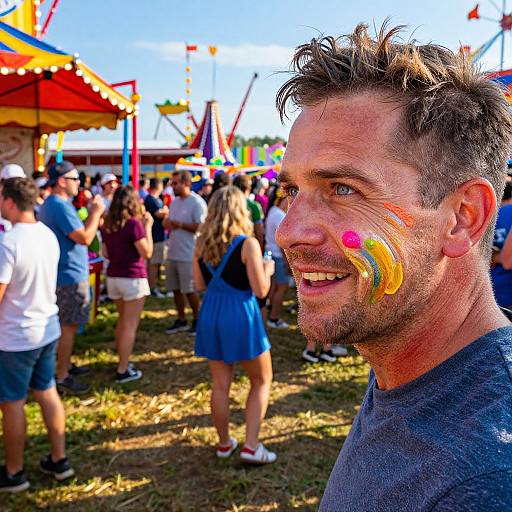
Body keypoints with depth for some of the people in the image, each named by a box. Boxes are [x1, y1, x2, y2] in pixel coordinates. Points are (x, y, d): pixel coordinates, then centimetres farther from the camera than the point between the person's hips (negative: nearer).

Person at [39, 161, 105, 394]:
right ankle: (62, 378, 4)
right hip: (70, 276, -11)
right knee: (69, 326, -3)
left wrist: (92, 213, 8)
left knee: (65, 325, 21)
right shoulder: (60, 206, -22)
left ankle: (64, 364, 33)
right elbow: (85, 238, -26)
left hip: (63, 273, 11)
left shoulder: (50, 204, 12)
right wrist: (96, 211, -16)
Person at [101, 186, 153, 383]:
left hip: (113, 277, 7)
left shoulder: (107, 224, 6)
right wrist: (148, 227, -8)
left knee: (122, 321, 21)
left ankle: (122, 362, 30)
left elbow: (106, 254, 13)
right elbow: (147, 253, -15)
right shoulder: (134, 223, -15)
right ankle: (123, 371, 3)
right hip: (133, 278, -7)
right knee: (130, 325, 0)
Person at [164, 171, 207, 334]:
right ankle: (181, 321, 25)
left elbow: (201, 227, -19)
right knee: (176, 289, 13)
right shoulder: (175, 201, 12)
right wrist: (167, 223, -4)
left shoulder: (197, 202, -12)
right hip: (172, 253, 8)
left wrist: (180, 224, -15)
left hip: (188, 255, -8)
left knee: (189, 290, 1)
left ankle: (197, 320, 17)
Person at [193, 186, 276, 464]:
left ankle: (224, 443, 29)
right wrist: (267, 269, 5)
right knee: (261, 381, 13)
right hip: (241, 316, -5)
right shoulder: (247, 244, -15)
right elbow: (261, 290, -14)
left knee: (220, 384, 16)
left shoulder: (201, 244, 0)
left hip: (211, 315, 5)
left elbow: (200, 285, 8)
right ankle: (251, 446, 10)